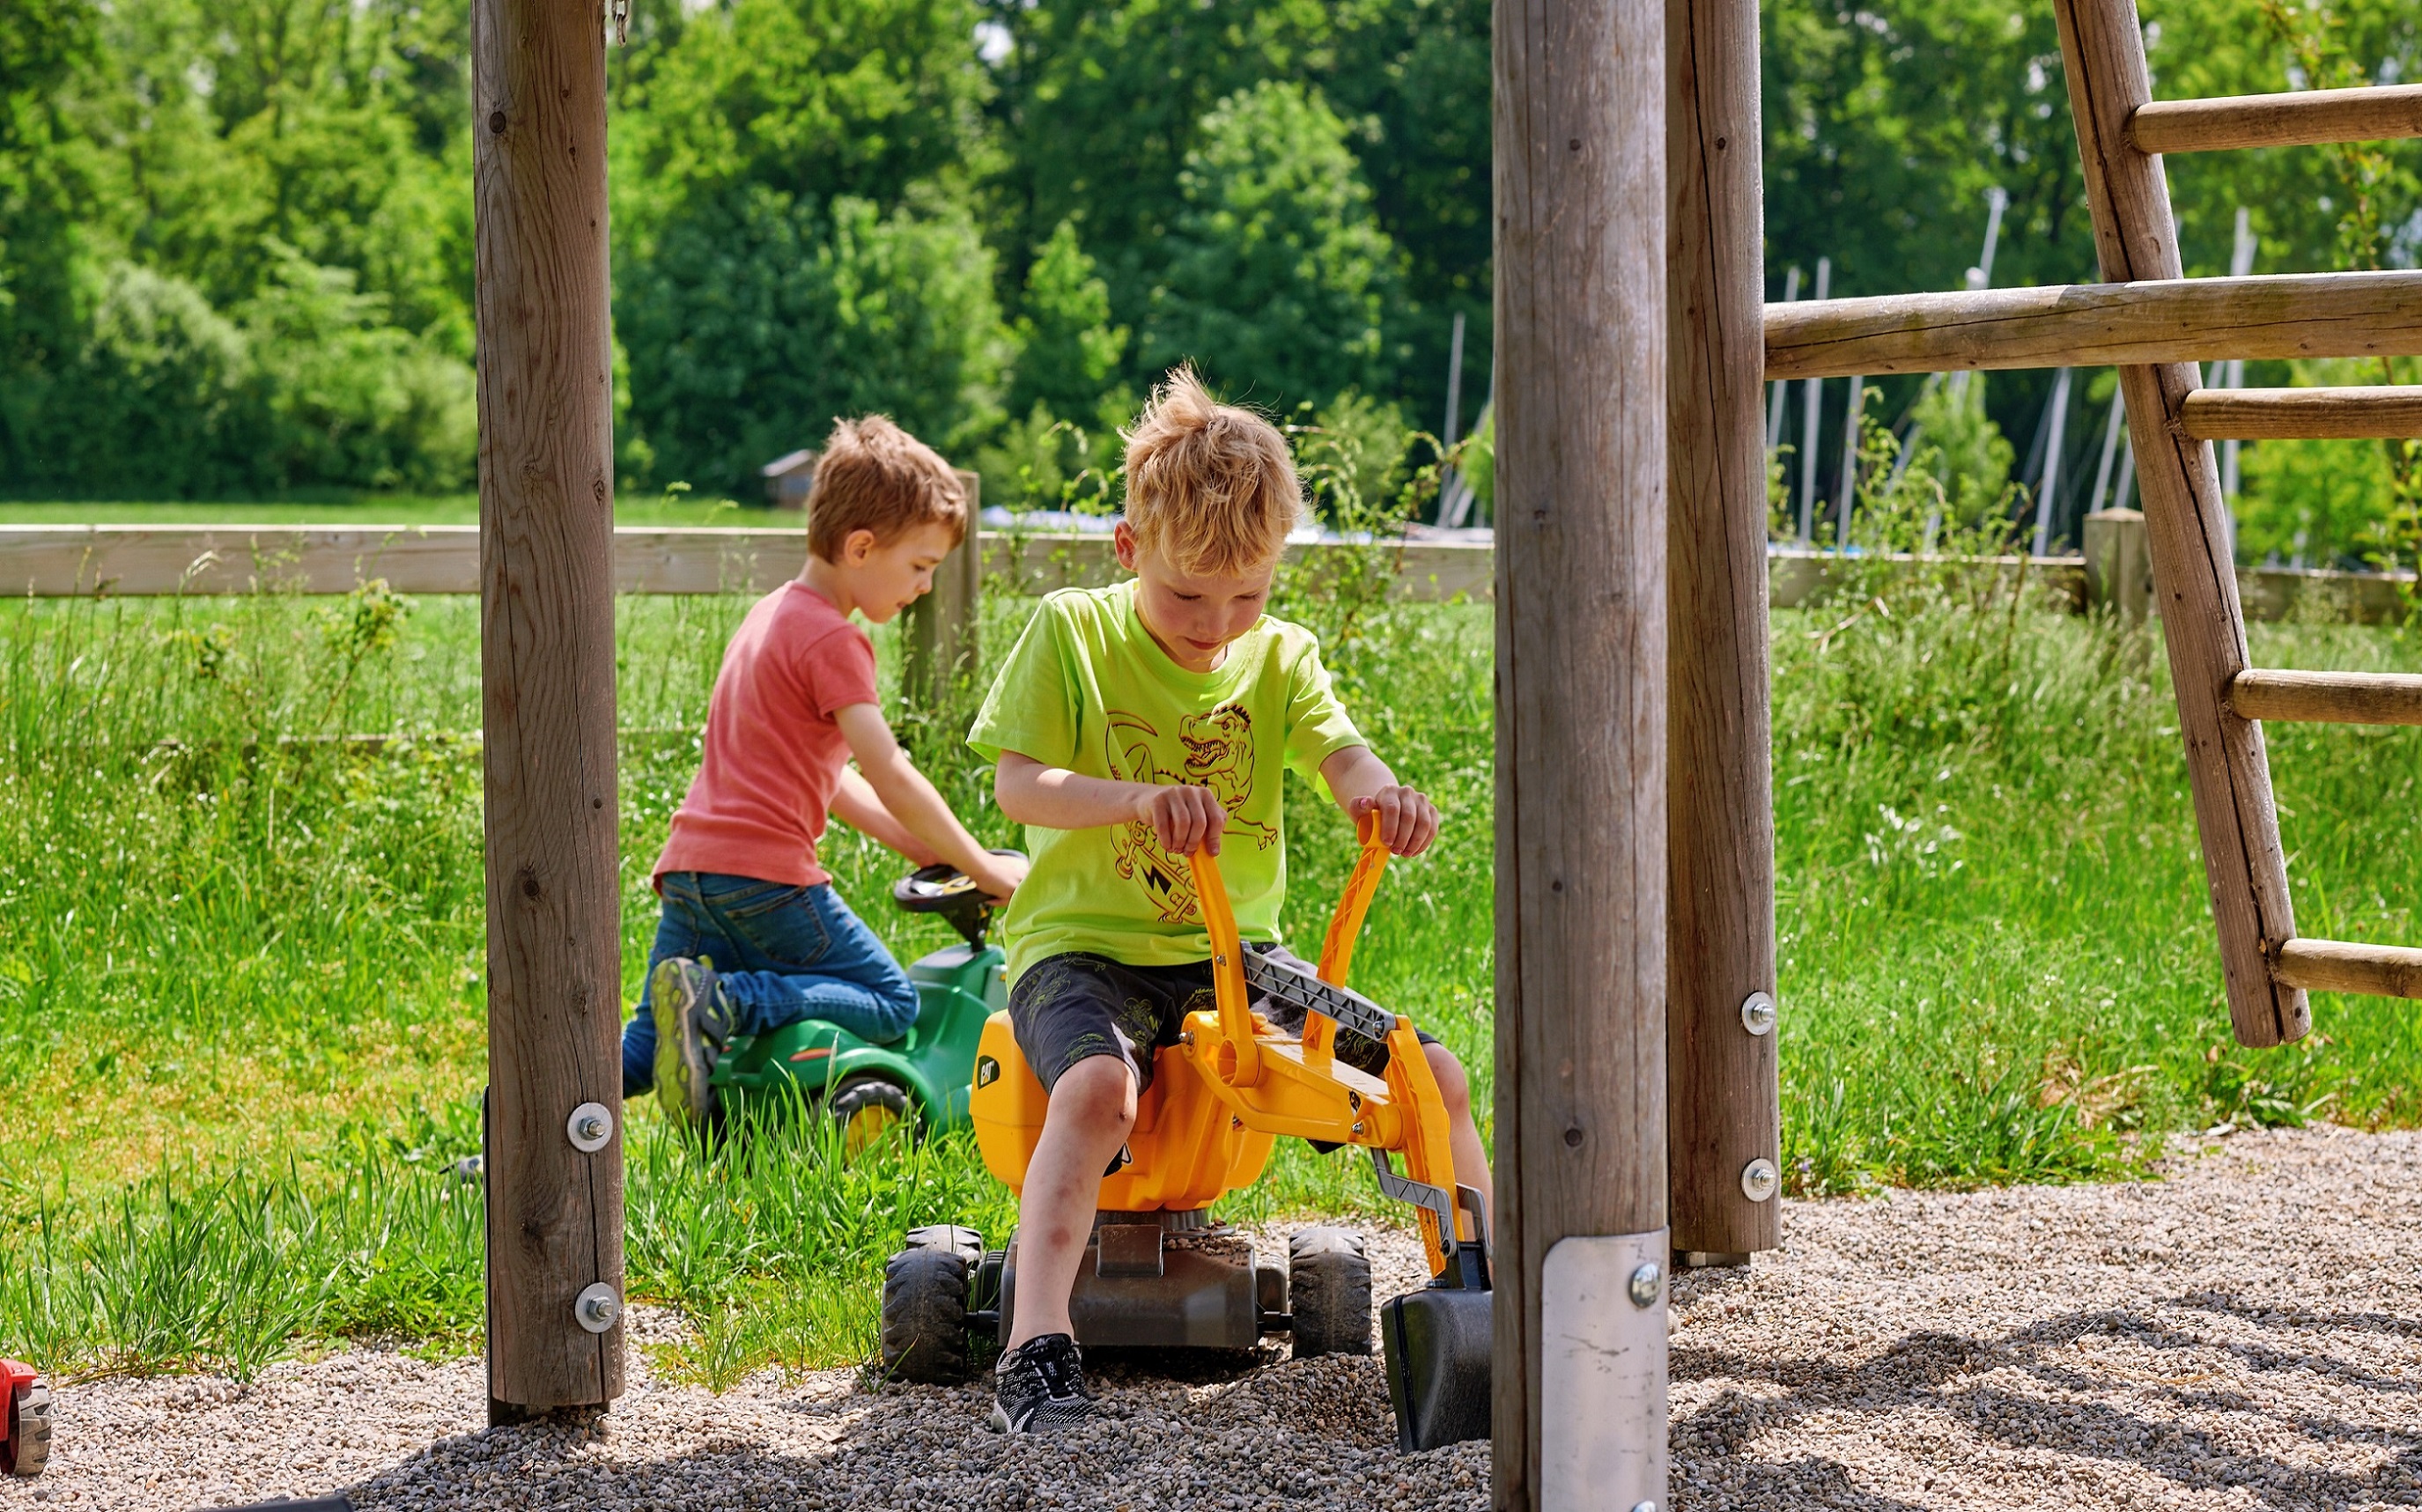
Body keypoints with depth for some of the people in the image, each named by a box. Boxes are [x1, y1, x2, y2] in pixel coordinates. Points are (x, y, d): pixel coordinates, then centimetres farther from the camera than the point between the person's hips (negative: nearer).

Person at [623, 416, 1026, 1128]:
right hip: (764, 872, -9)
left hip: (688, 866, 9)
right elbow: (889, 777, -13)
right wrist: (981, 867, -4)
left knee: (647, 1053, 16)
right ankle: (725, 1002, -16)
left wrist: (921, 847, 20)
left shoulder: (768, 615, 21)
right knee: (893, 1006, 2)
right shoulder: (833, 641, -8)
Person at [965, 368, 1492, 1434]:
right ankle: (1037, 1346, -40)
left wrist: (1379, 789, -38)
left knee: (1432, 1071, -10)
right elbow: (1016, 782, -15)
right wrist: (1135, 799, -35)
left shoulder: (1280, 658, 6)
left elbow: (1338, 752, -11)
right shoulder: (1072, 632, -4)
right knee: (1099, 1086, -38)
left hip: (1233, 950, 4)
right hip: (1085, 944, -4)